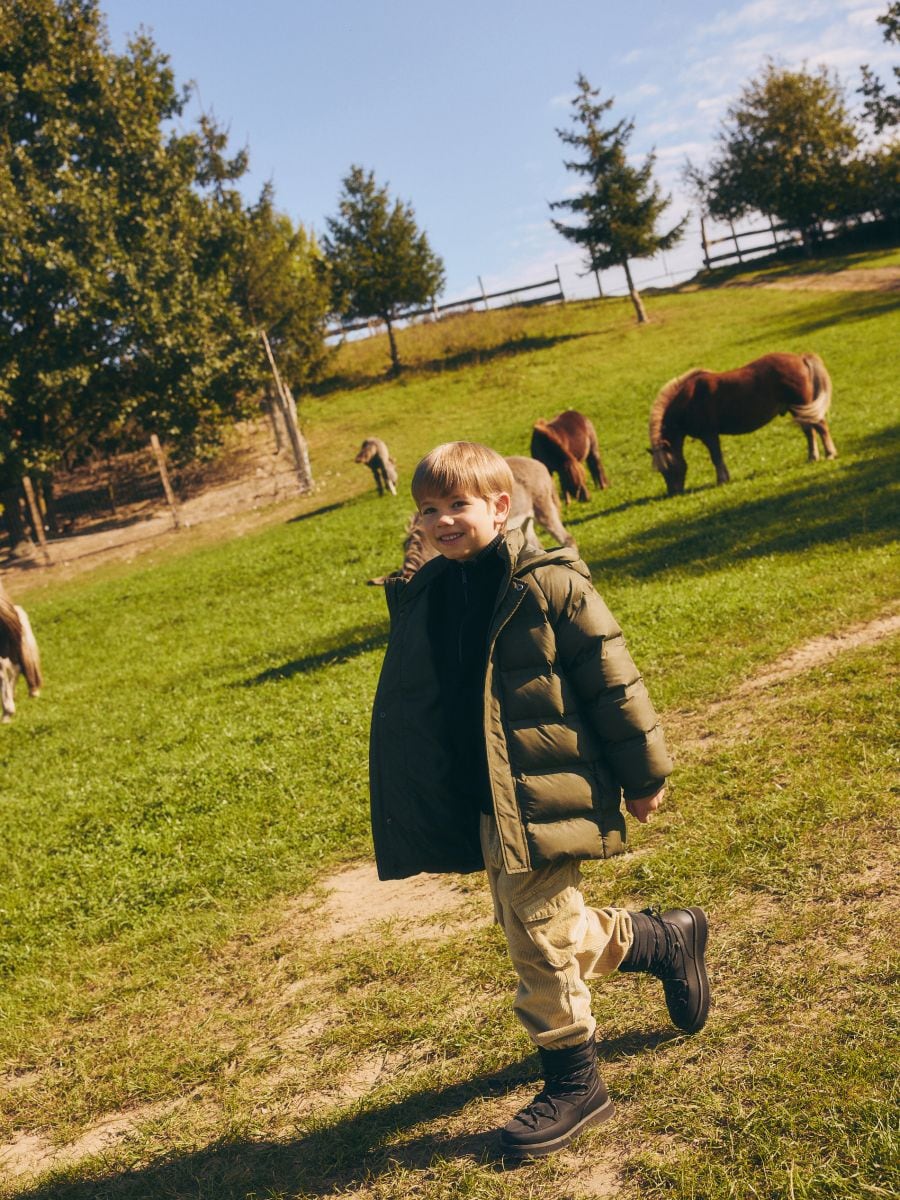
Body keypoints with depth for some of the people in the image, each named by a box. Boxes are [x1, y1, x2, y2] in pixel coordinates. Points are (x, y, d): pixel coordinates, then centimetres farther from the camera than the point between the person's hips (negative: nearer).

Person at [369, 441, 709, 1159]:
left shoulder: (548, 583, -13)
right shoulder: (426, 597, 6)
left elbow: (613, 681, -8)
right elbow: (412, 708, 16)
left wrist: (644, 776, -3)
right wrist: (436, 810, 18)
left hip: (546, 795, -7)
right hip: (486, 804, 7)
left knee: (540, 940, 0)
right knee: (559, 932, 17)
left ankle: (573, 1084, 21)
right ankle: (668, 940, 43)